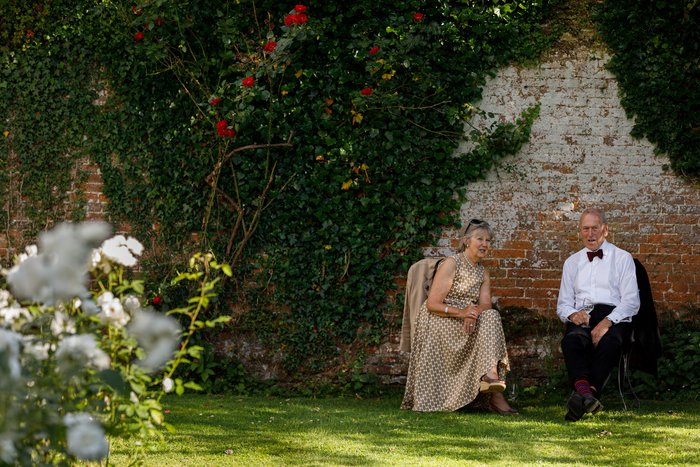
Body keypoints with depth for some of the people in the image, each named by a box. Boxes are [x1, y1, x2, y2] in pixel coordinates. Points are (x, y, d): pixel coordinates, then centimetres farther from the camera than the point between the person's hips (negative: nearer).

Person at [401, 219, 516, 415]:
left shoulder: (482, 273, 15)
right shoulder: (451, 264, -8)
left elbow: (485, 304, 0)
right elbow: (432, 304, -14)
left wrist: (474, 311, -24)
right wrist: (460, 312, -29)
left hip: (466, 323, 7)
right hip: (438, 324, -7)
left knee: (491, 316, -23)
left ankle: (491, 375, -36)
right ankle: (493, 394, -37)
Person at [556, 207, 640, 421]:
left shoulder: (622, 258, 15)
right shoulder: (572, 262, 27)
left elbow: (631, 302, 3)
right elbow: (562, 304, 21)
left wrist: (607, 322, -15)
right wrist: (572, 314, -6)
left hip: (614, 317, -2)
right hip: (581, 318, 2)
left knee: (609, 341, -39)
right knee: (572, 340, -35)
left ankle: (583, 396, -52)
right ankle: (585, 391, -58)